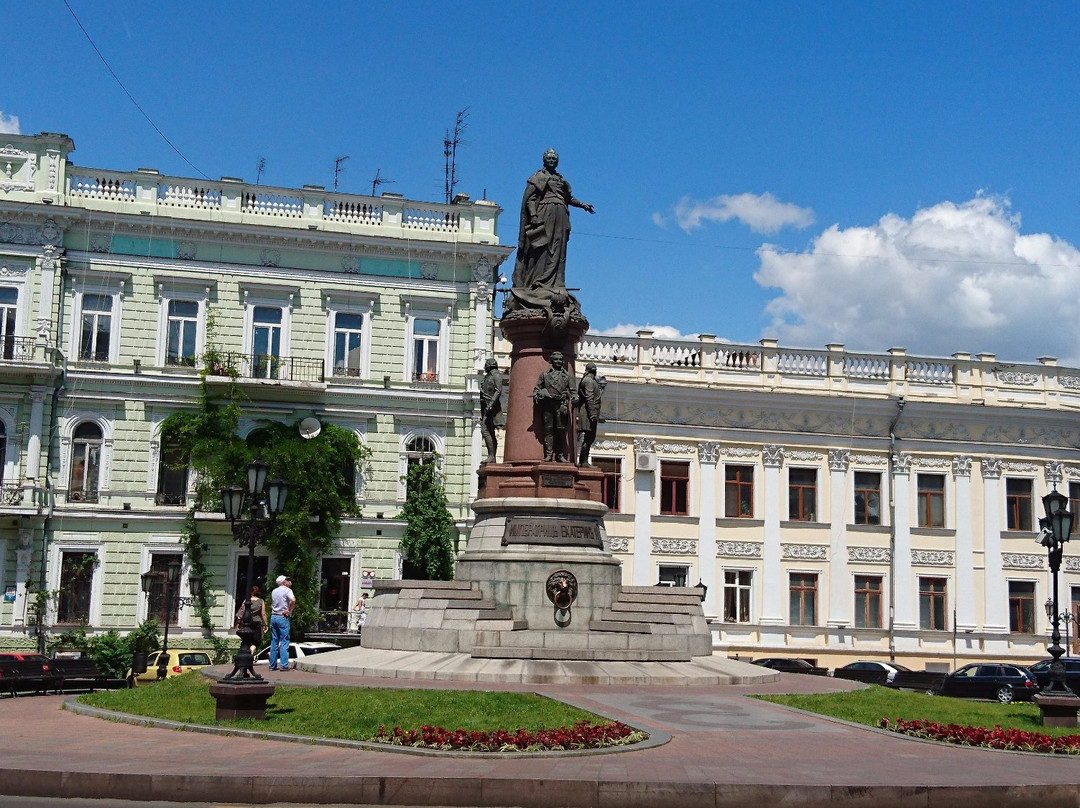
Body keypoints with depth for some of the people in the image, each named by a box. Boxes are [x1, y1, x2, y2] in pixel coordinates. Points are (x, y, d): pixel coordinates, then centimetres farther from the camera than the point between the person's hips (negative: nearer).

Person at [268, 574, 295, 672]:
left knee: (274, 642, 10)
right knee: (284, 642, -4)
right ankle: (284, 665, -8)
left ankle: (273, 665, 10)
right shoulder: (287, 590, -7)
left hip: (273, 617, 6)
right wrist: (289, 611, -15)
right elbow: (293, 600, -24)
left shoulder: (274, 592, 15)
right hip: (283, 617, -6)